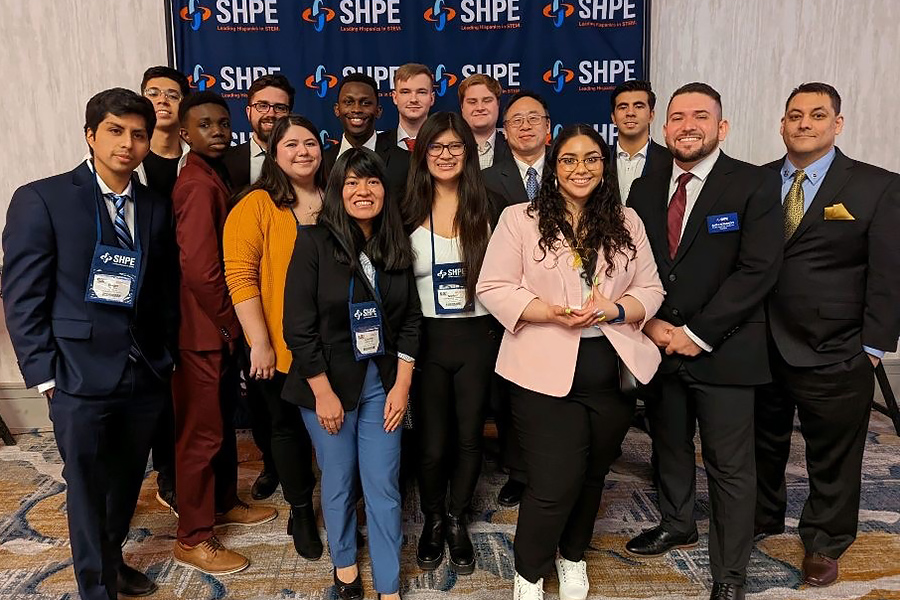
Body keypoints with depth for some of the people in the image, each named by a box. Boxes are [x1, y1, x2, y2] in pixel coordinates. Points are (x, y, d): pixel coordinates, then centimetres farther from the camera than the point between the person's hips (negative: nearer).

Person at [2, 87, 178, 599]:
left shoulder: (157, 208, 6)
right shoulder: (41, 200, -6)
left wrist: (168, 355, 6)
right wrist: (44, 374, -9)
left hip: (147, 374, 4)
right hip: (80, 378, -4)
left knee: (128, 480, 19)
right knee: (87, 489, 10)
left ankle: (112, 558, 44)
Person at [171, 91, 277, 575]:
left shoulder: (213, 176, 11)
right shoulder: (199, 184, -19)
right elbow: (200, 269, -25)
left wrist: (230, 323, 10)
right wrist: (229, 324, -13)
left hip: (218, 327, 9)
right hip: (203, 331, -9)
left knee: (221, 421, 21)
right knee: (201, 432, 2)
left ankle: (224, 503, 40)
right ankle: (193, 540, 18)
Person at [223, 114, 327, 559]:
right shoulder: (255, 206, -6)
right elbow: (241, 277, -11)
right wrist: (260, 343, -14)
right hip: (282, 349, -3)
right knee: (289, 428, 14)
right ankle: (300, 513, 35)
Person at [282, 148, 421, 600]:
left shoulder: (396, 246, 2)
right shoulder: (314, 243, -10)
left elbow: (410, 320, 5)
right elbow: (298, 327, -11)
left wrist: (402, 385, -1)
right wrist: (323, 392, -11)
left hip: (383, 384, 3)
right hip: (327, 384, -2)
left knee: (383, 487, 6)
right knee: (338, 483, 12)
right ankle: (344, 563, 38)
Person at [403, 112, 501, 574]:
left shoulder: (485, 211, 2)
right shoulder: (409, 213, 0)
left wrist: (500, 325, -5)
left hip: (476, 337, 1)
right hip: (427, 339, 0)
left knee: (469, 439, 10)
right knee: (432, 444, 5)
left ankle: (457, 520, 35)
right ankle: (433, 520, 32)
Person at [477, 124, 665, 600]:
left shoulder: (627, 223, 9)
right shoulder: (519, 219, -3)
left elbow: (650, 290, 8)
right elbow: (493, 288, -7)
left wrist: (615, 309, -13)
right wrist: (552, 312, -20)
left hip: (613, 370, 4)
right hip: (545, 372, -4)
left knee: (592, 474, 18)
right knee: (555, 483, -3)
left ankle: (573, 557, 45)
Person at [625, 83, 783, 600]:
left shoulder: (756, 185, -7)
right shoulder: (645, 188, 7)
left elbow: (759, 269, -14)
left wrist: (697, 333, -17)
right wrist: (650, 323, -8)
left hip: (723, 351, -4)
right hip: (658, 346, 5)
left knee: (730, 466, 5)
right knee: (669, 447, 20)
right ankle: (677, 525, 44)